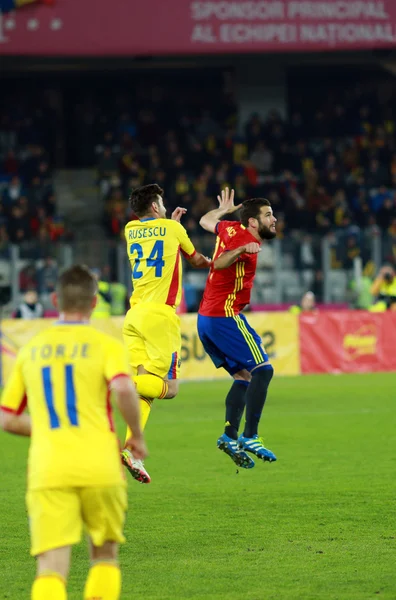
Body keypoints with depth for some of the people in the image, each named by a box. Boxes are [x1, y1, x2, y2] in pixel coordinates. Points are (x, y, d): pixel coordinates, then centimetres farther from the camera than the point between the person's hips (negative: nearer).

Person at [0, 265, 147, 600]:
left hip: (47, 473, 1)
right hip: (100, 469, -1)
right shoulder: (105, 345, 4)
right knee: (105, 556, 20)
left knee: (51, 569, -6)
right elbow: (124, 389, -17)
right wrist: (137, 436, -1)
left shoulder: (31, 350, 15)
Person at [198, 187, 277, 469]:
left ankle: (230, 436, 2)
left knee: (243, 377, 11)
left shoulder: (231, 229, 11)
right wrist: (241, 250, -42)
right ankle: (250, 436, -17)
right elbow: (219, 264, -29)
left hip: (205, 318, 10)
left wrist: (224, 209, 49)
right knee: (263, 369, -11)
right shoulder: (249, 241, -14)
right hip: (226, 316, -10)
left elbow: (206, 221, 32)